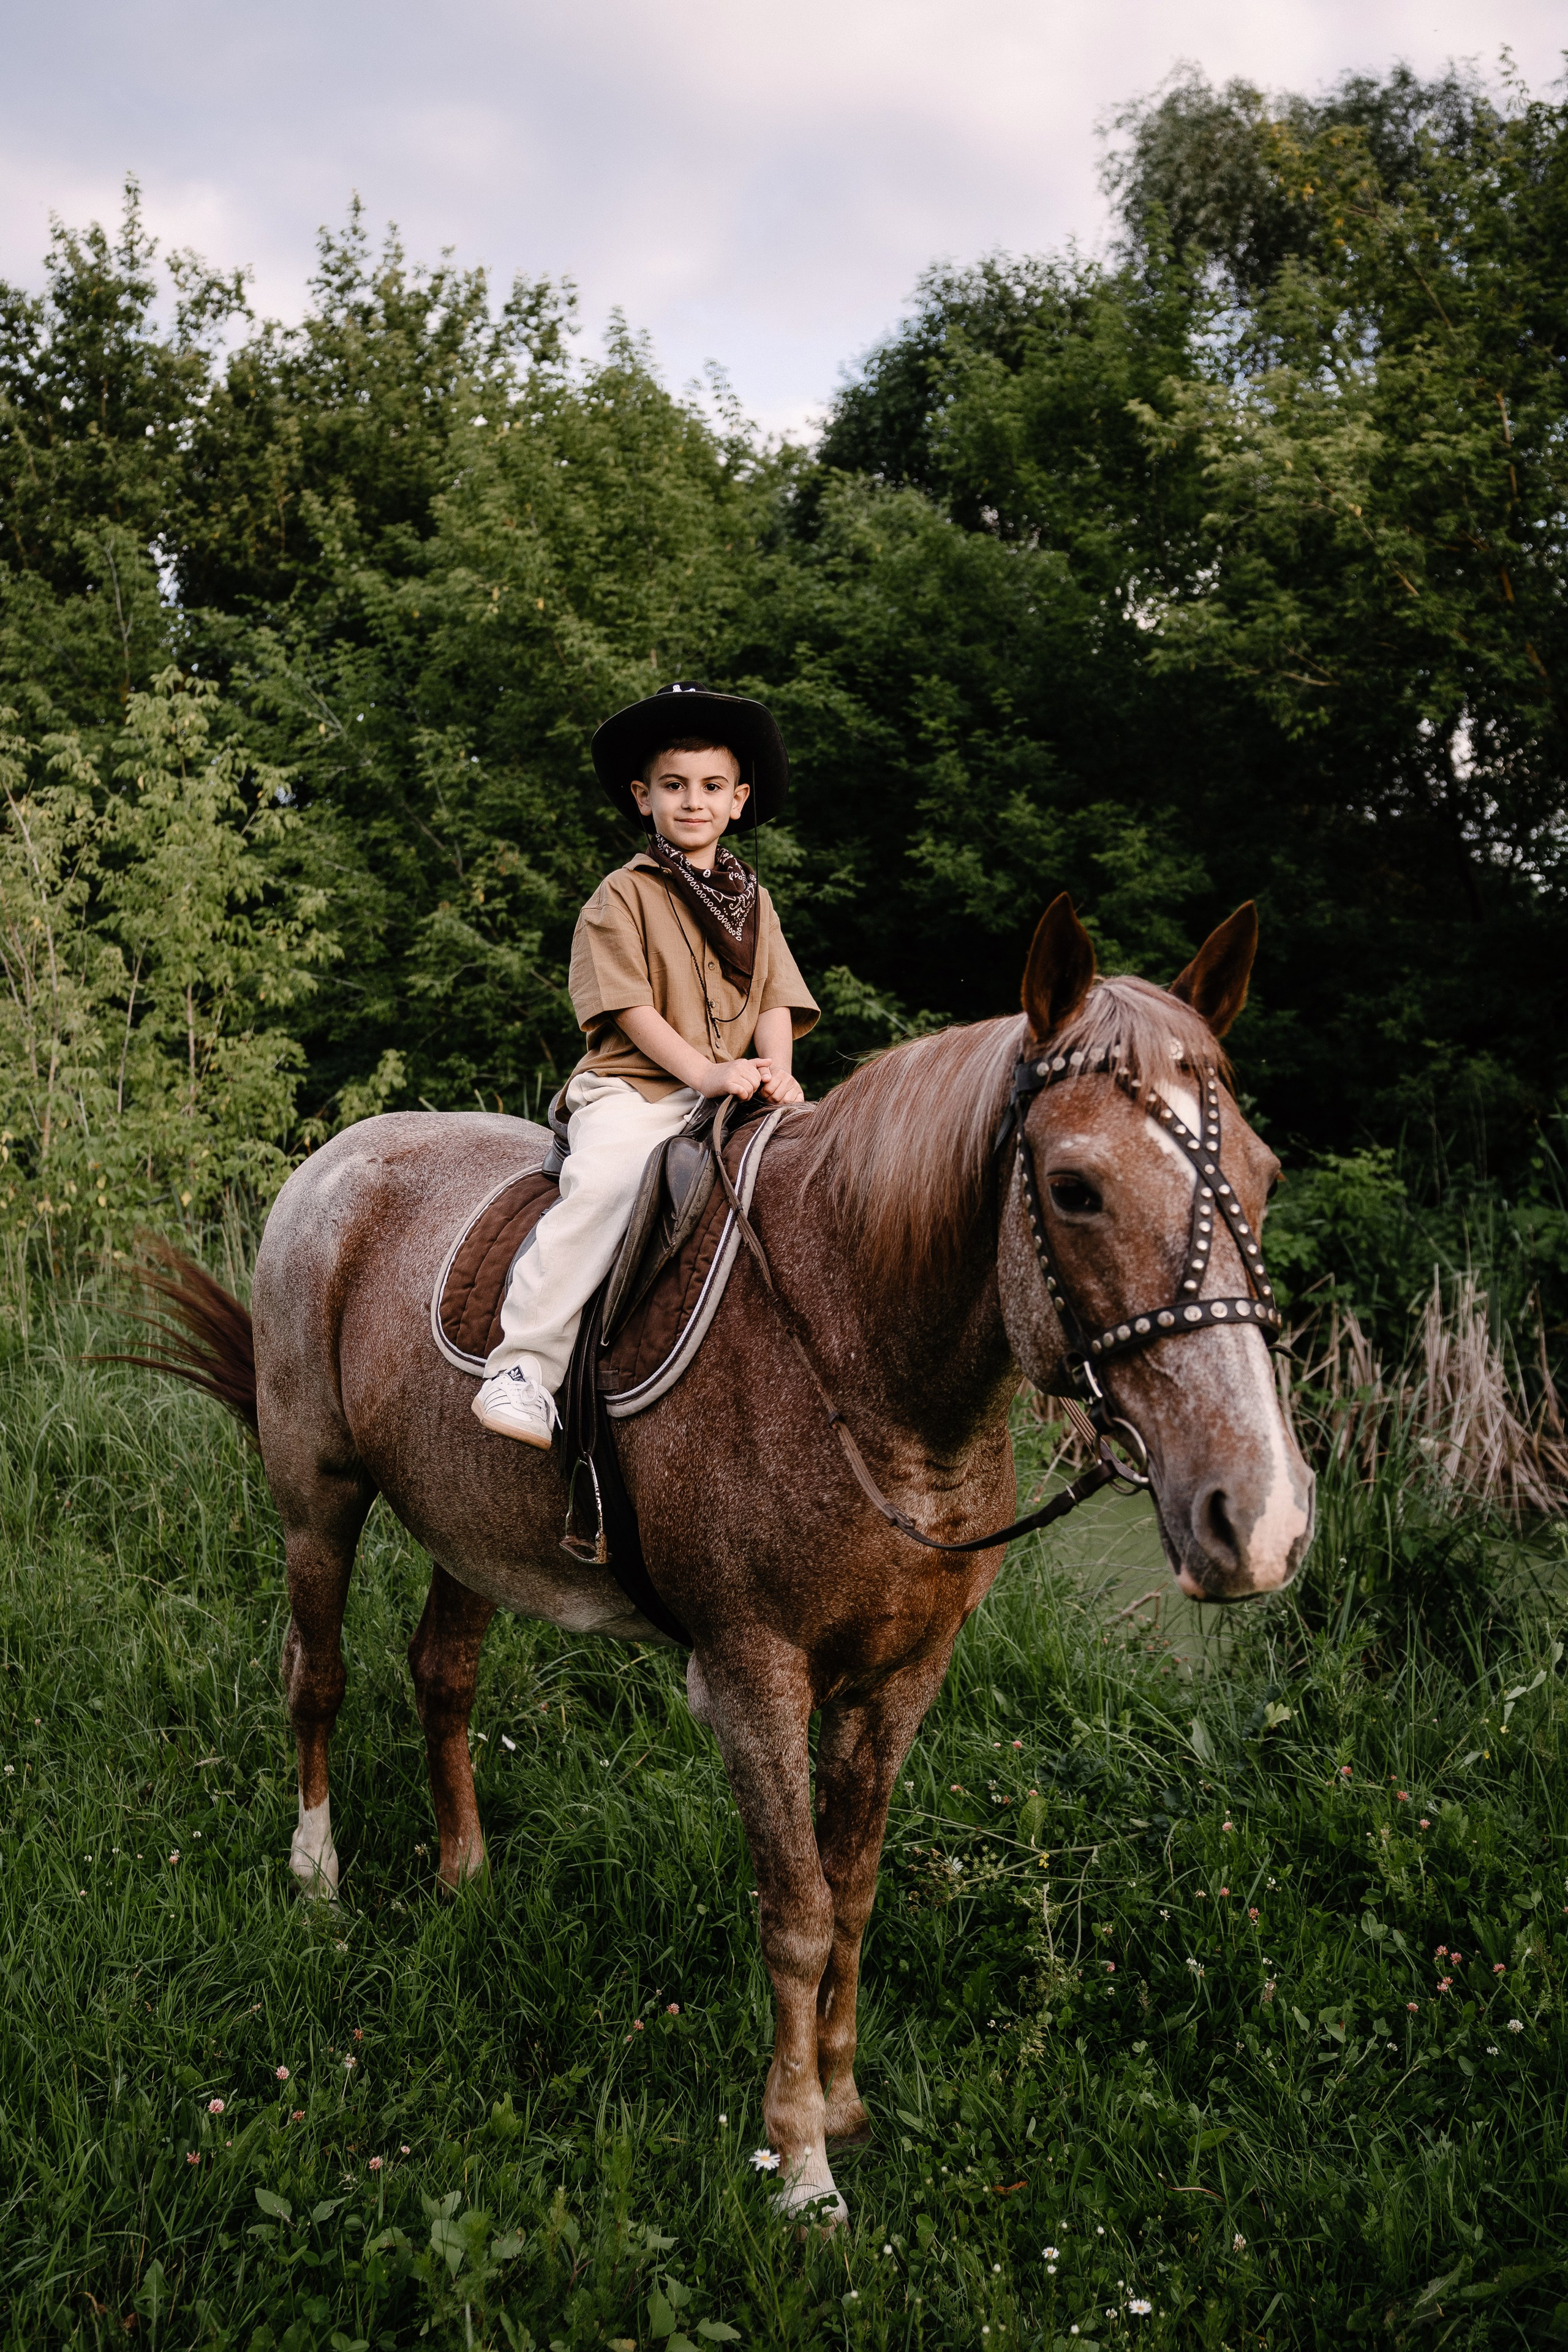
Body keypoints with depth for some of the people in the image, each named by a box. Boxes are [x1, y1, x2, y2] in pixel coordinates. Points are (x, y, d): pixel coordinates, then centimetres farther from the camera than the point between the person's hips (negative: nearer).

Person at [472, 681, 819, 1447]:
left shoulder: (753, 901, 20)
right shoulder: (624, 895, 4)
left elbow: (775, 1002, 14)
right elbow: (631, 1010, -5)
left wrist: (775, 1073, -8)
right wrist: (705, 1072, -19)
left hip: (733, 1095, 5)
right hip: (633, 1087, -5)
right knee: (606, 1179, -34)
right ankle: (524, 1365, -31)